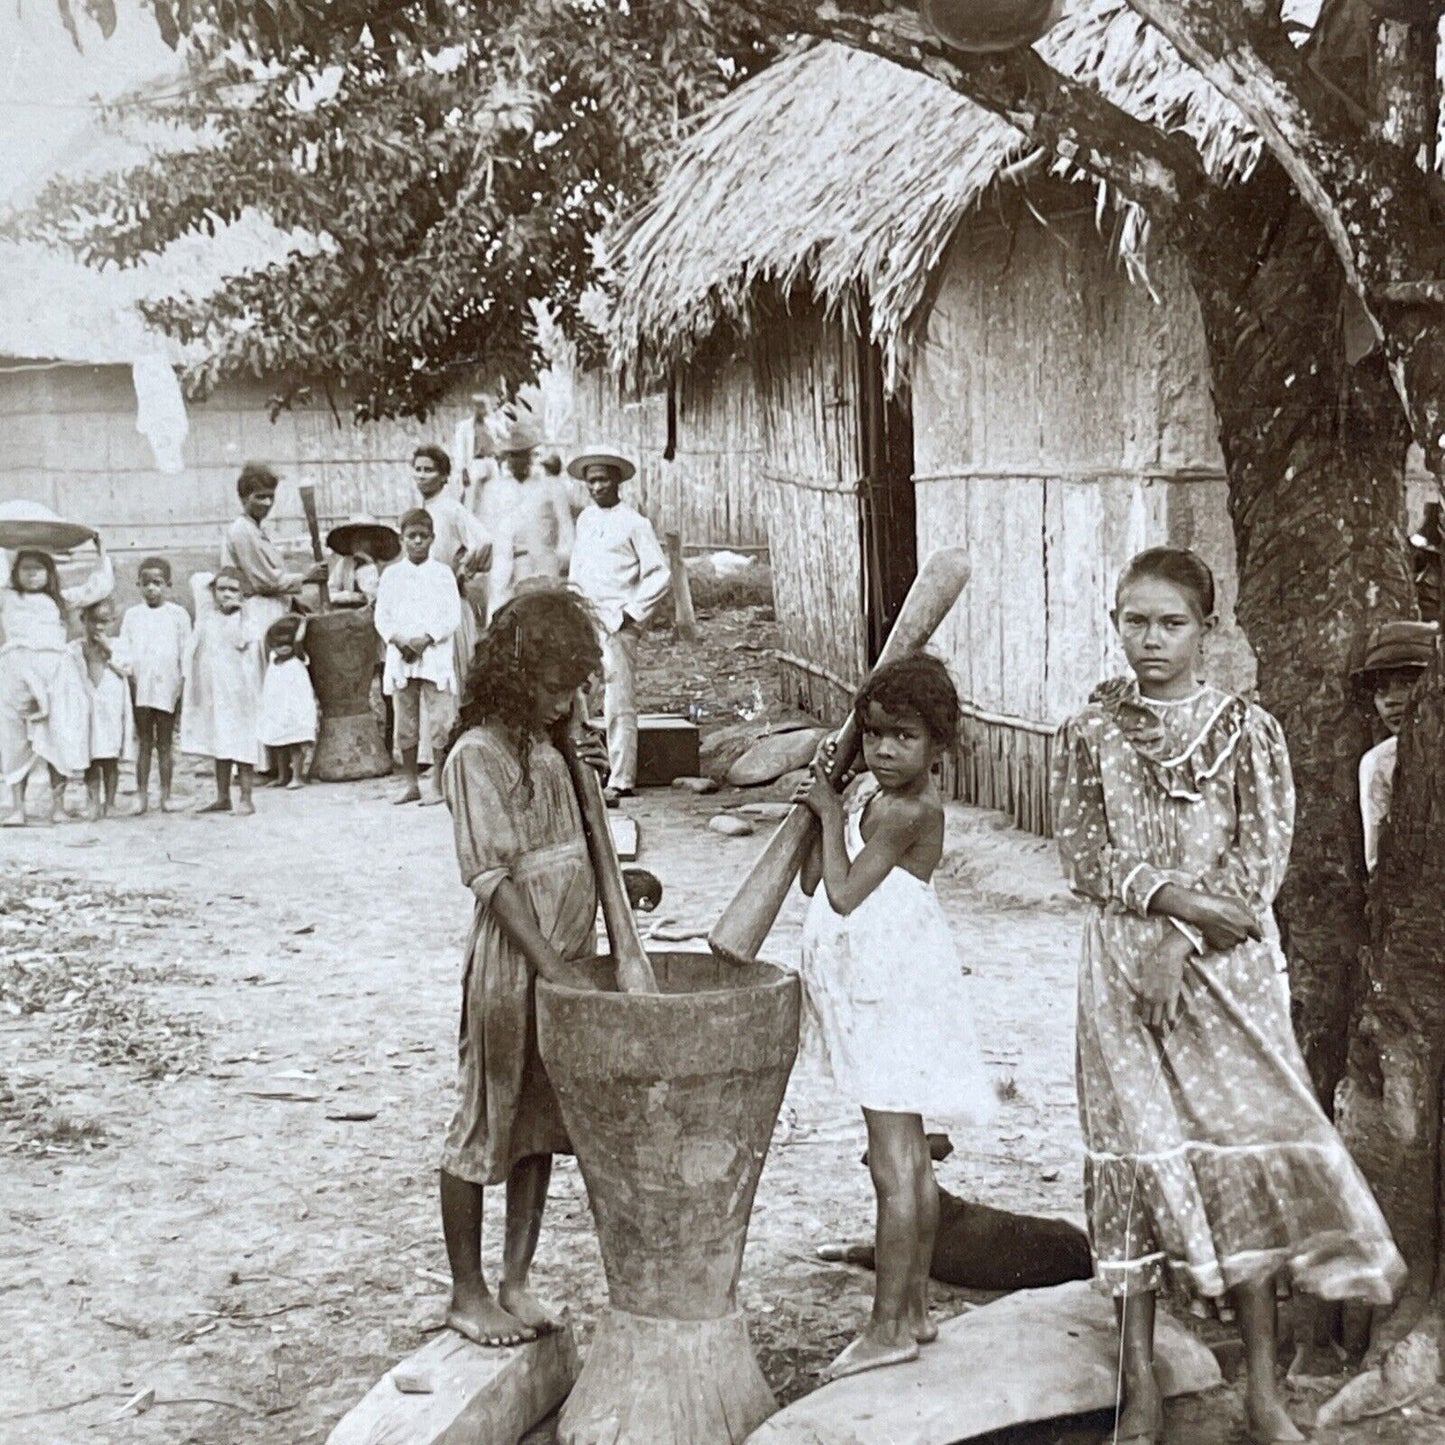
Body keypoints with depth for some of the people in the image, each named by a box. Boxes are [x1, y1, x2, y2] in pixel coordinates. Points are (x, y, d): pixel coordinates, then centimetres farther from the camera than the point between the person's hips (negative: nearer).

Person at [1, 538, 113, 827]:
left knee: (57, 738, -5)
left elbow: (100, 586, 22)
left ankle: (58, 803, 1)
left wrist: (101, 551, 21)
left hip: (52, 675, 0)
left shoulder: (60, 599, 17)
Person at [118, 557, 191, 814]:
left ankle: (165, 795, 6)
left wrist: (185, 685, 0)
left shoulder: (178, 615, 6)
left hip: (167, 687, -1)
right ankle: (141, 794, 5)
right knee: (143, 743, 4)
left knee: (165, 743, 4)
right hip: (140, 687, 1)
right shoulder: (132, 615, 10)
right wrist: (127, 671, -6)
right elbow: (124, 650, 8)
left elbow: (186, 653, 5)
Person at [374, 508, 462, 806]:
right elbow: (382, 616, 6)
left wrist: (426, 639, -15)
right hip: (400, 658, 2)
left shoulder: (442, 573, 4)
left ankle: (437, 784, 1)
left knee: (439, 722, -5)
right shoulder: (391, 575, 9)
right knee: (405, 723, 6)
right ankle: (411, 784, 15)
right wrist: (398, 640, -12)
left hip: (436, 656, -2)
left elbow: (453, 617, -2)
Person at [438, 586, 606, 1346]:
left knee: (541, 1125, 12)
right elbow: (492, 876, -18)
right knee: (483, 1125, 3)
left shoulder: (549, 745, 12)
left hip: (565, 958, 8)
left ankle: (516, 1283, 22)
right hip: (509, 965, -8)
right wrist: (551, 968, -22)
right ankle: (466, 1293, 14)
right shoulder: (478, 754, -13)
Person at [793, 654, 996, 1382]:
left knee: (893, 1165, -4)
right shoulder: (869, 790, 8)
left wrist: (830, 812, -9)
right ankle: (914, 1309, 26)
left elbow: (844, 894, -18)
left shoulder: (906, 810, -19)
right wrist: (823, 804, 1)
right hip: (880, 994, 10)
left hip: (892, 998, -10)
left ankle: (888, 1326, 2)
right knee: (909, 1159, 16)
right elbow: (814, 882, 9)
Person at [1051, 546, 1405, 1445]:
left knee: (1248, 1145, -1)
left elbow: (1261, 862, -5)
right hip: (1125, 966, 0)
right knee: (1136, 1150, -1)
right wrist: (1175, 891, -15)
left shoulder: (1249, 731, 2)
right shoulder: (1090, 735, 4)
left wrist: (1181, 942, -16)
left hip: (1231, 966, 0)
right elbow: (1085, 858, -1)